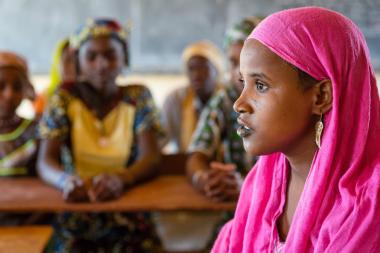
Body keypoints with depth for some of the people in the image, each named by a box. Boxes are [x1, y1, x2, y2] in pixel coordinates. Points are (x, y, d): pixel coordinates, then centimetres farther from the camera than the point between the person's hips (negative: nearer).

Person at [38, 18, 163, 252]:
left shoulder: (137, 97, 2)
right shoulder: (65, 97, 2)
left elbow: (151, 157, -7)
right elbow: (46, 162, -5)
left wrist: (120, 179, -29)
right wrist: (66, 179, -29)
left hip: (129, 210, 0)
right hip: (74, 214, 0)